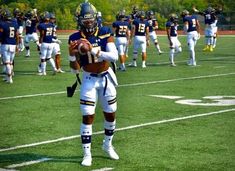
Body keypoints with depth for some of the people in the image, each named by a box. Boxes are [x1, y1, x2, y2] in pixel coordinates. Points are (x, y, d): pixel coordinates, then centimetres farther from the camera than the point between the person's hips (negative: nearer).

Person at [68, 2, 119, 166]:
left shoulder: (105, 33, -11)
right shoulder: (76, 38, -10)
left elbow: (115, 56, -23)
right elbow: (75, 70, -6)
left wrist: (93, 50, -33)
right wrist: (72, 54, -26)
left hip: (106, 78, 1)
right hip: (89, 80, -1)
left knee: (111, 115, 13)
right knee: (88, 117, -7)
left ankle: (108, 144, 37)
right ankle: (87, 154, 2)